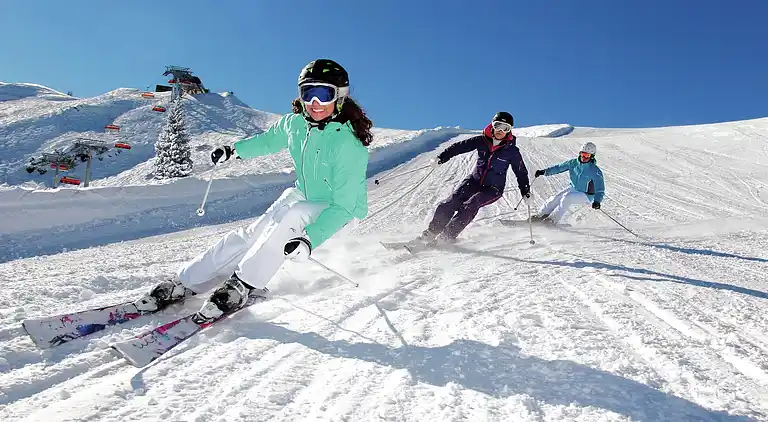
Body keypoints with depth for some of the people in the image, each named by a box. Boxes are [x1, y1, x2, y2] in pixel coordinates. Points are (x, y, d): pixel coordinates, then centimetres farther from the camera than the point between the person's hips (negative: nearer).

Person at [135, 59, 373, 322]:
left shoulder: (348, 145, -30)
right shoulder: (295, 123, -10)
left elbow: (343, 206, -30)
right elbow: (269, 139, 16)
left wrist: (310, 239, -41)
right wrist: (235, 150, 14)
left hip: (339, 209, -6)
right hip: (303, 195, 6)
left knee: (289, 217, -34)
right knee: (250, 236, -8)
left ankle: (243, 285, -21)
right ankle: (186, 283, 1)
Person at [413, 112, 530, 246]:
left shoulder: (512, 151, -7)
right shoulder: (482, 140, -3)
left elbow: (521, 172, 5)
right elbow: (460, 146, -2)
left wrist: (526, 192, 3)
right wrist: (441, 158, -12)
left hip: (493, 189, -3)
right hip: (474, 181, 3)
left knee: (469, 206, -29)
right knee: (449, 204, -15)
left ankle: (448, 236, -27)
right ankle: (431, 233, -6)